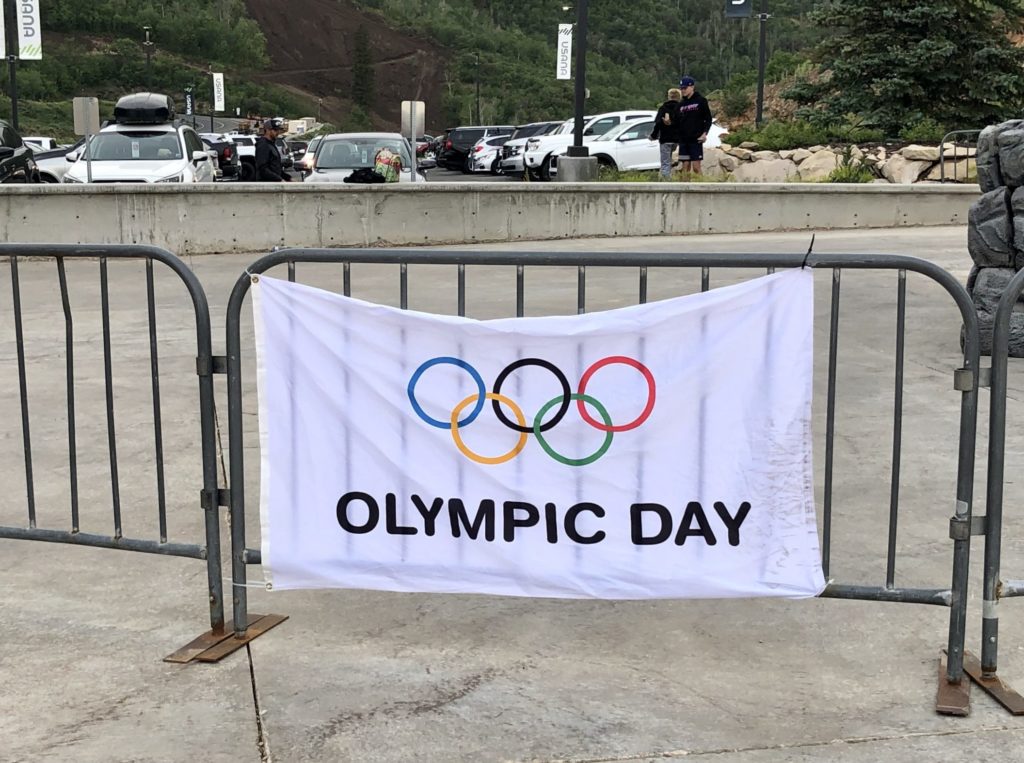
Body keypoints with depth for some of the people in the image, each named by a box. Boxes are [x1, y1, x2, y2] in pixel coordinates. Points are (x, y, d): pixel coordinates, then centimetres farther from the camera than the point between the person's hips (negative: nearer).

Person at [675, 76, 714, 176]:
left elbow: (708, 119, -1)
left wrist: (705, 133, -13)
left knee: (696, 166, -8)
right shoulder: (681, 103, 13)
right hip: (683, 140, 5)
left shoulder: (701, 100, 0)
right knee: (685, 166, 4)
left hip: (696, 139, -5)